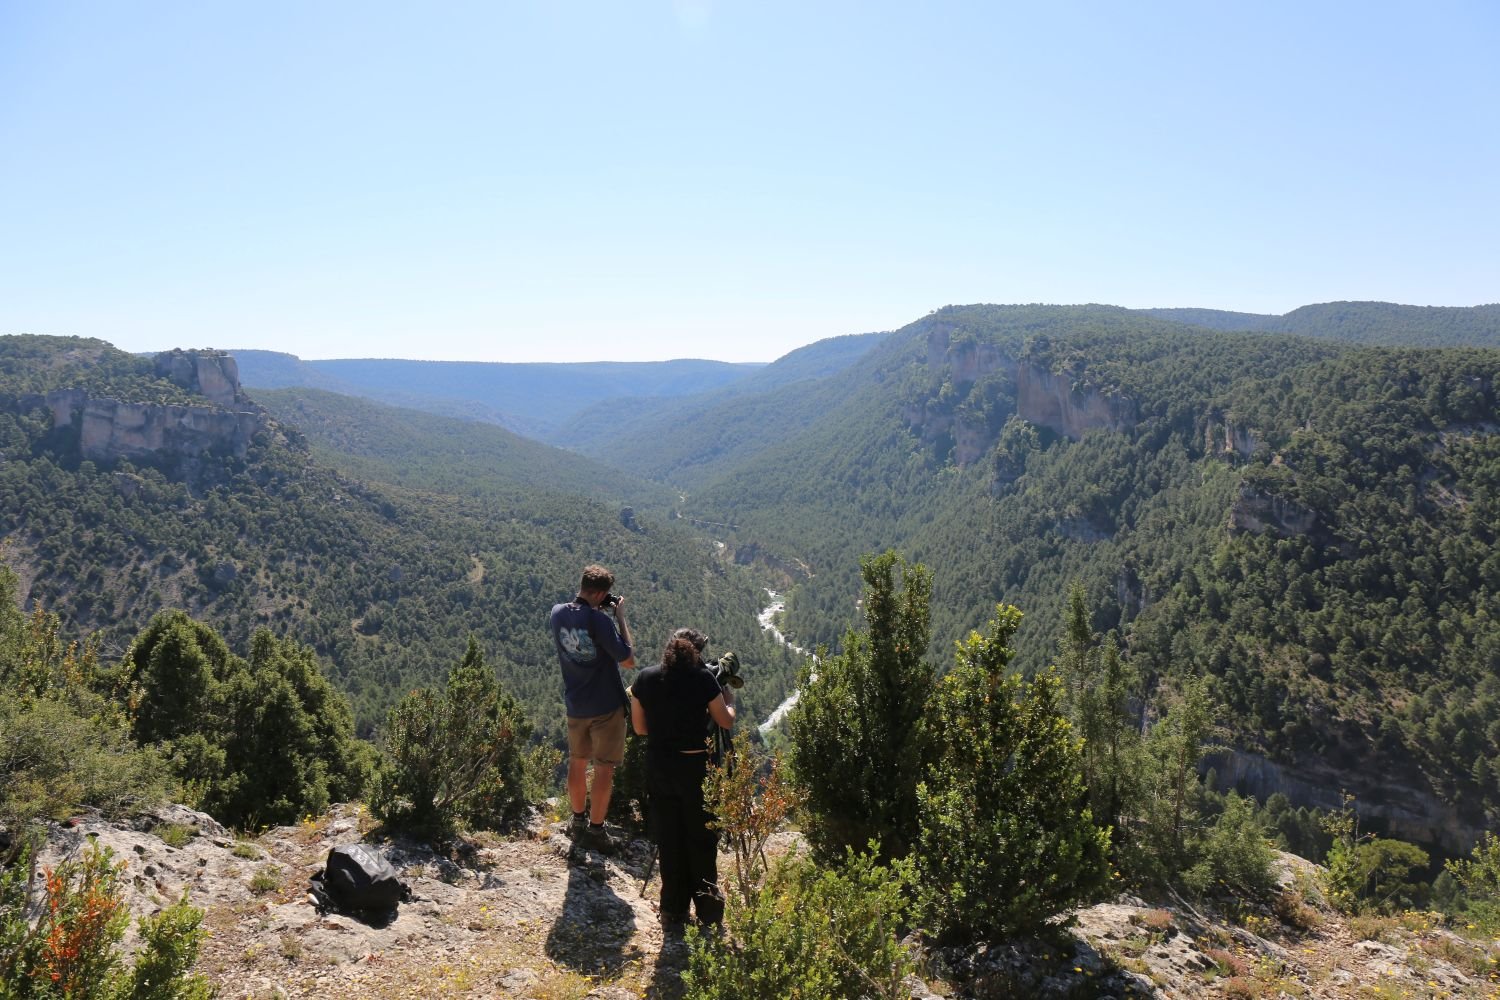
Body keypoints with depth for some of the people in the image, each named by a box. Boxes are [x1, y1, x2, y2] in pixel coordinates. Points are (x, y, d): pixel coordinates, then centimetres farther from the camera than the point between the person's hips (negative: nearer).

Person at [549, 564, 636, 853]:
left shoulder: (557, 613, -4)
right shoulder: (600, 621, -24)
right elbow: (628, 661, -18)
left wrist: (596, 609, 5)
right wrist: (620, 617, -14)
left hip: (575, 706, 6)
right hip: (606, 706, -6)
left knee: (578, 762, 20)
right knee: (604, 768, 6)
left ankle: (578, 823, 32)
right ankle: (595, 831, 13)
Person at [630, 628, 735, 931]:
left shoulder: (646, 678, 0)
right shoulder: (703, 678, -9)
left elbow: (639, 727, 7)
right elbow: (726, 721, 1)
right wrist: (729, 698, 19)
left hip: (659, 767, 3)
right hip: (696, 767, -3)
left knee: (668, 842, 12)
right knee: (702, 841, 11)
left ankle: (673, 912, 19)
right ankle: (708, 912, 19)